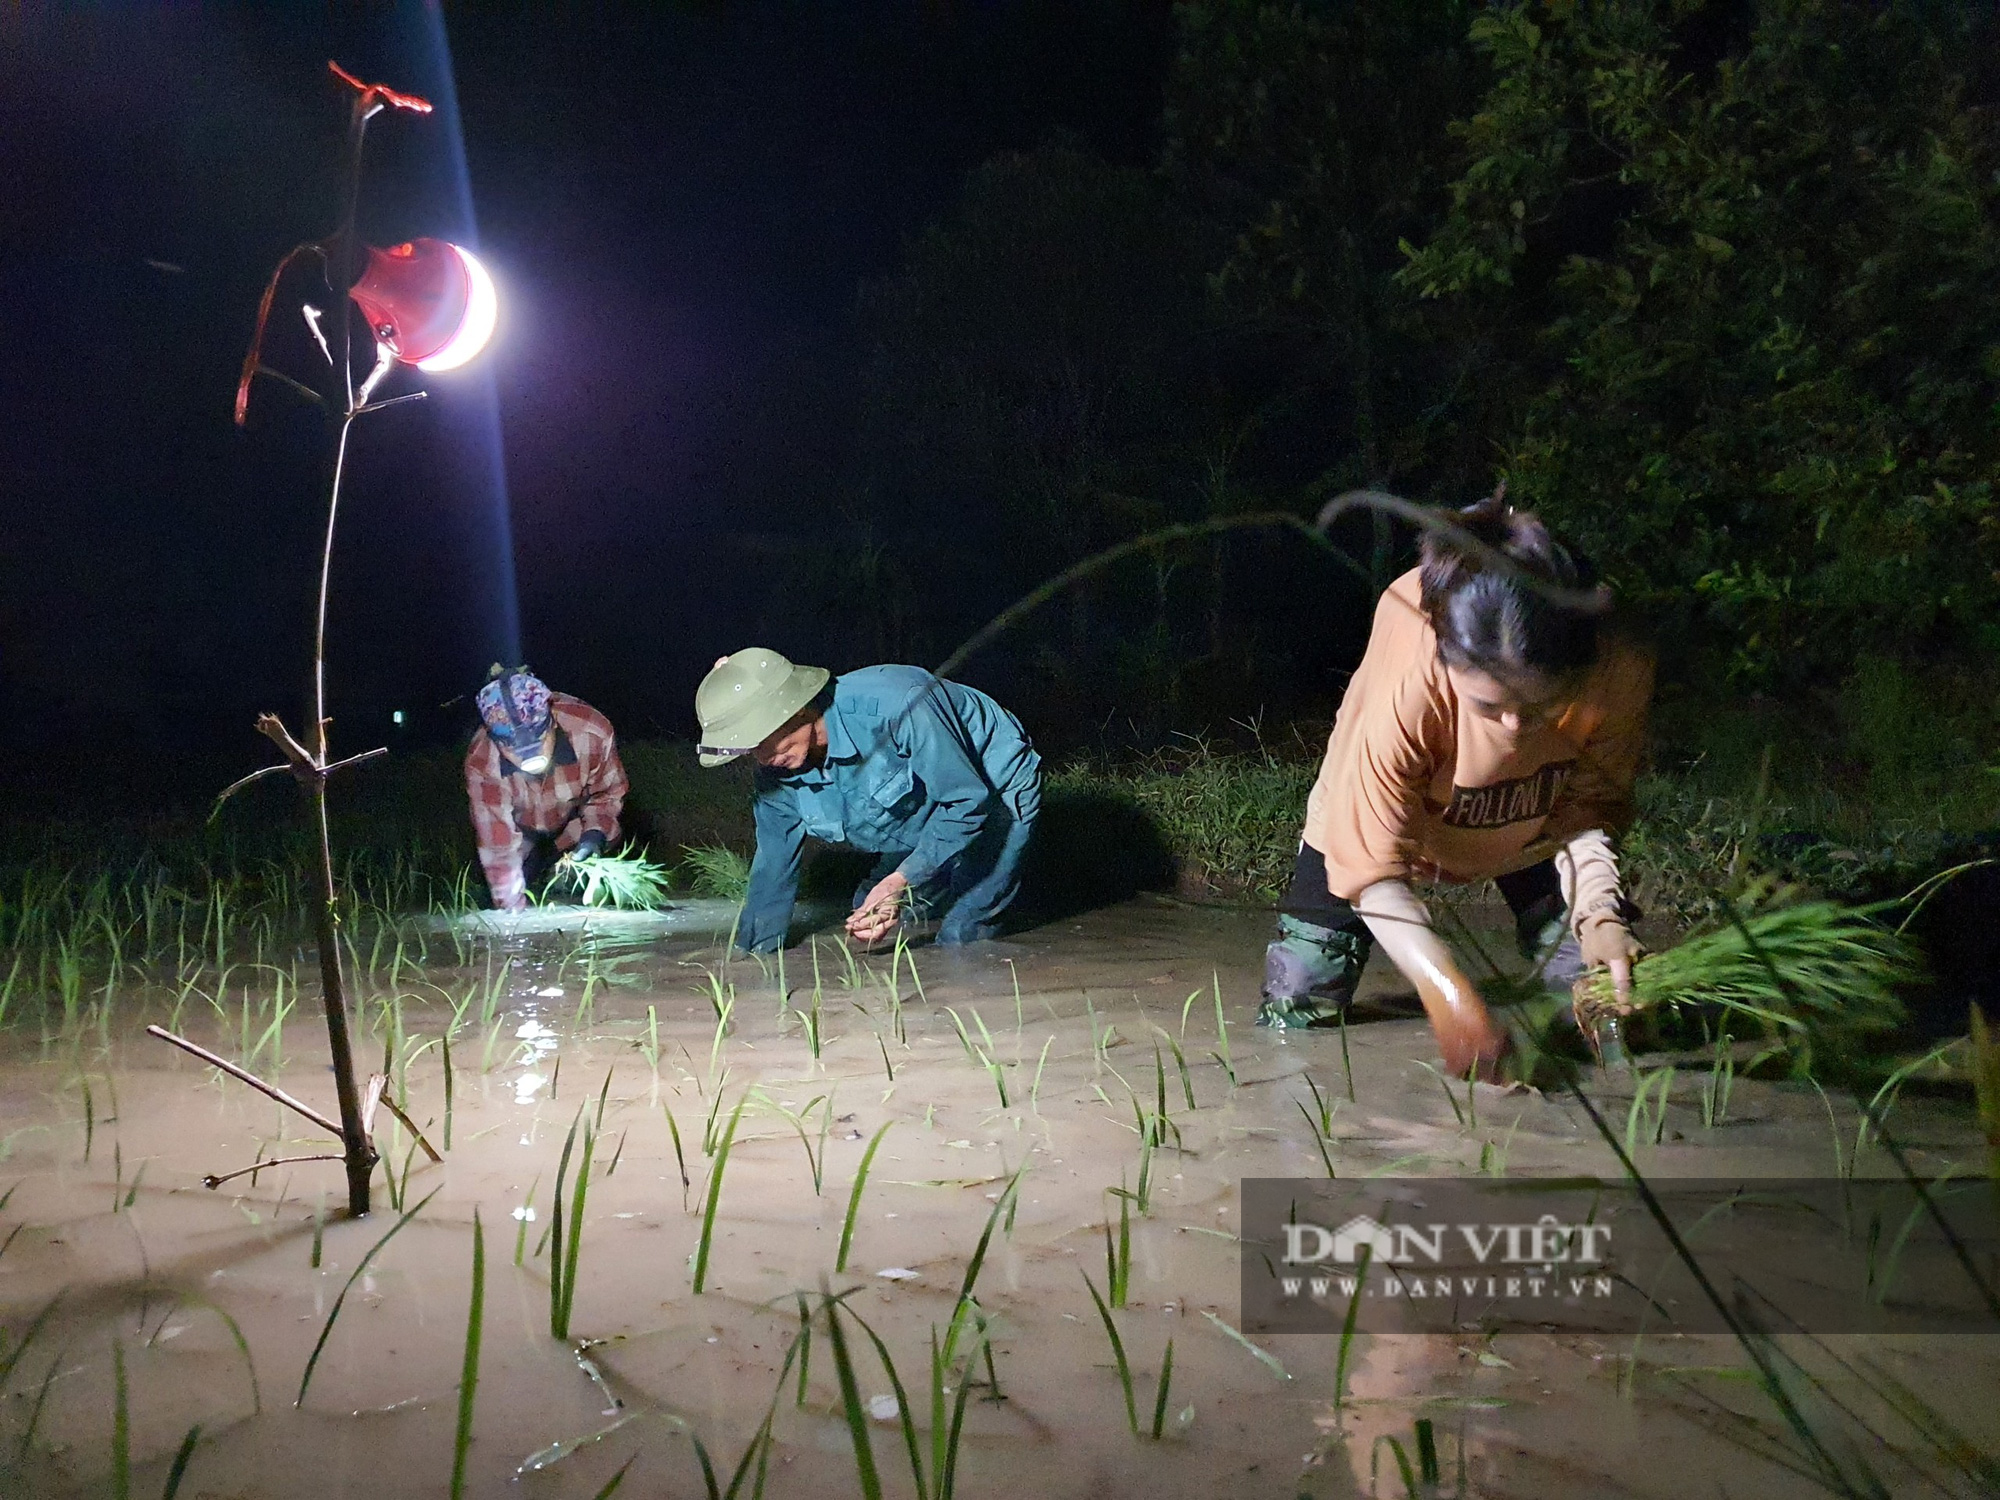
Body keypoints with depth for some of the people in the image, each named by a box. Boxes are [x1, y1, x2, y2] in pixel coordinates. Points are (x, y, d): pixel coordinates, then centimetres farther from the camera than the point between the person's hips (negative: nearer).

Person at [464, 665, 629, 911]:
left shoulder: (592, 731, -40)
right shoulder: (481, 761, -39)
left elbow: (608, 792, -18)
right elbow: (497, 845, -31)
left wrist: (595, 833, -33)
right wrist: (512, 908, -32)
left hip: (574, 824, 0)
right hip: (522, 832, 0)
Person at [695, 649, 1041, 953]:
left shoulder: (895, 704, -39)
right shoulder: (777, 772, -15)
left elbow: (967, 800, -33)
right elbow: (773, 868, -1)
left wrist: (901, 882, -41)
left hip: (997, 795, -7)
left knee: (961, 937, -19)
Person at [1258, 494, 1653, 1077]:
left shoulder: (1621, 674, -35)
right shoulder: (1405, 696, -44)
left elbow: (1589, 806, -18)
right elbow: (1372, 871, -35)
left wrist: (1598, 914, -36)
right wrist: (1446, 990, -48)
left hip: (1531, 828, 3)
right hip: (1387, 811, -2)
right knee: (1299, 1010, -9)